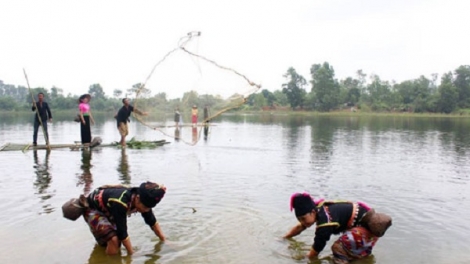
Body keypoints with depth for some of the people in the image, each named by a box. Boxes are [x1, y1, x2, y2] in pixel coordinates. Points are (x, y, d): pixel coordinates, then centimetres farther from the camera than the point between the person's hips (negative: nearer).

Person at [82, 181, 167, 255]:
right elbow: (122, 232, -35)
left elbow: (152, 221, -7)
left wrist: (164, 241, -3)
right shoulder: (120, 203, -42)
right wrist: (132, 254, -26)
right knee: (113, 240, -27)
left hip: (107, 211, 7)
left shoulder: (143, 200, -21)